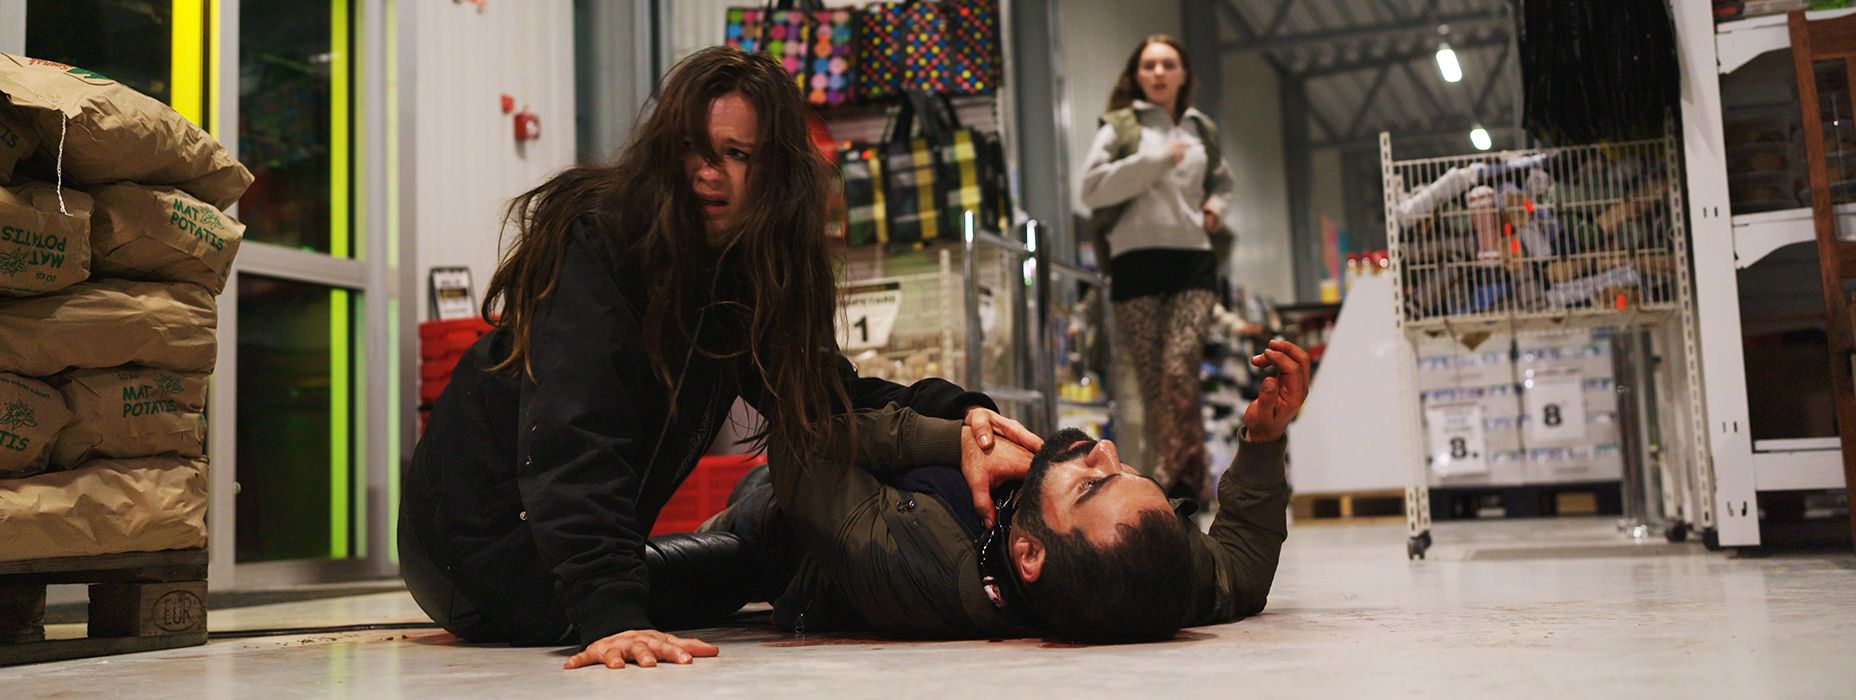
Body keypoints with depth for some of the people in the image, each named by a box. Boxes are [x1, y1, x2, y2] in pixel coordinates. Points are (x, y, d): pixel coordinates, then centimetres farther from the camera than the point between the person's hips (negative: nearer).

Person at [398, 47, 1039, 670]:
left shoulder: (749, 268, -2)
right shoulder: (599, 241, -24)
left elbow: (831, 397, -1)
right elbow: (572, 439, -34)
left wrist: (957, 410, -18)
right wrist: (612, 613, -45)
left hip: (590, 532, 8)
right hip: (481, 531, -7)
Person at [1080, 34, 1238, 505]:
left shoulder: (1202, 131, 19)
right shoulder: (1120, 127, 8)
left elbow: (1221, 181, 36)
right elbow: (1091, 188, -5)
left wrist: (1215, 205, 13)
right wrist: (1156, 160, -9)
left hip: (1193, 259, 1)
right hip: (1137, 259, -1)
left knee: (1180, 367, -17)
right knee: (1152, 381, -2)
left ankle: (1182, 478, -15)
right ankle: (1178, 480, 6)